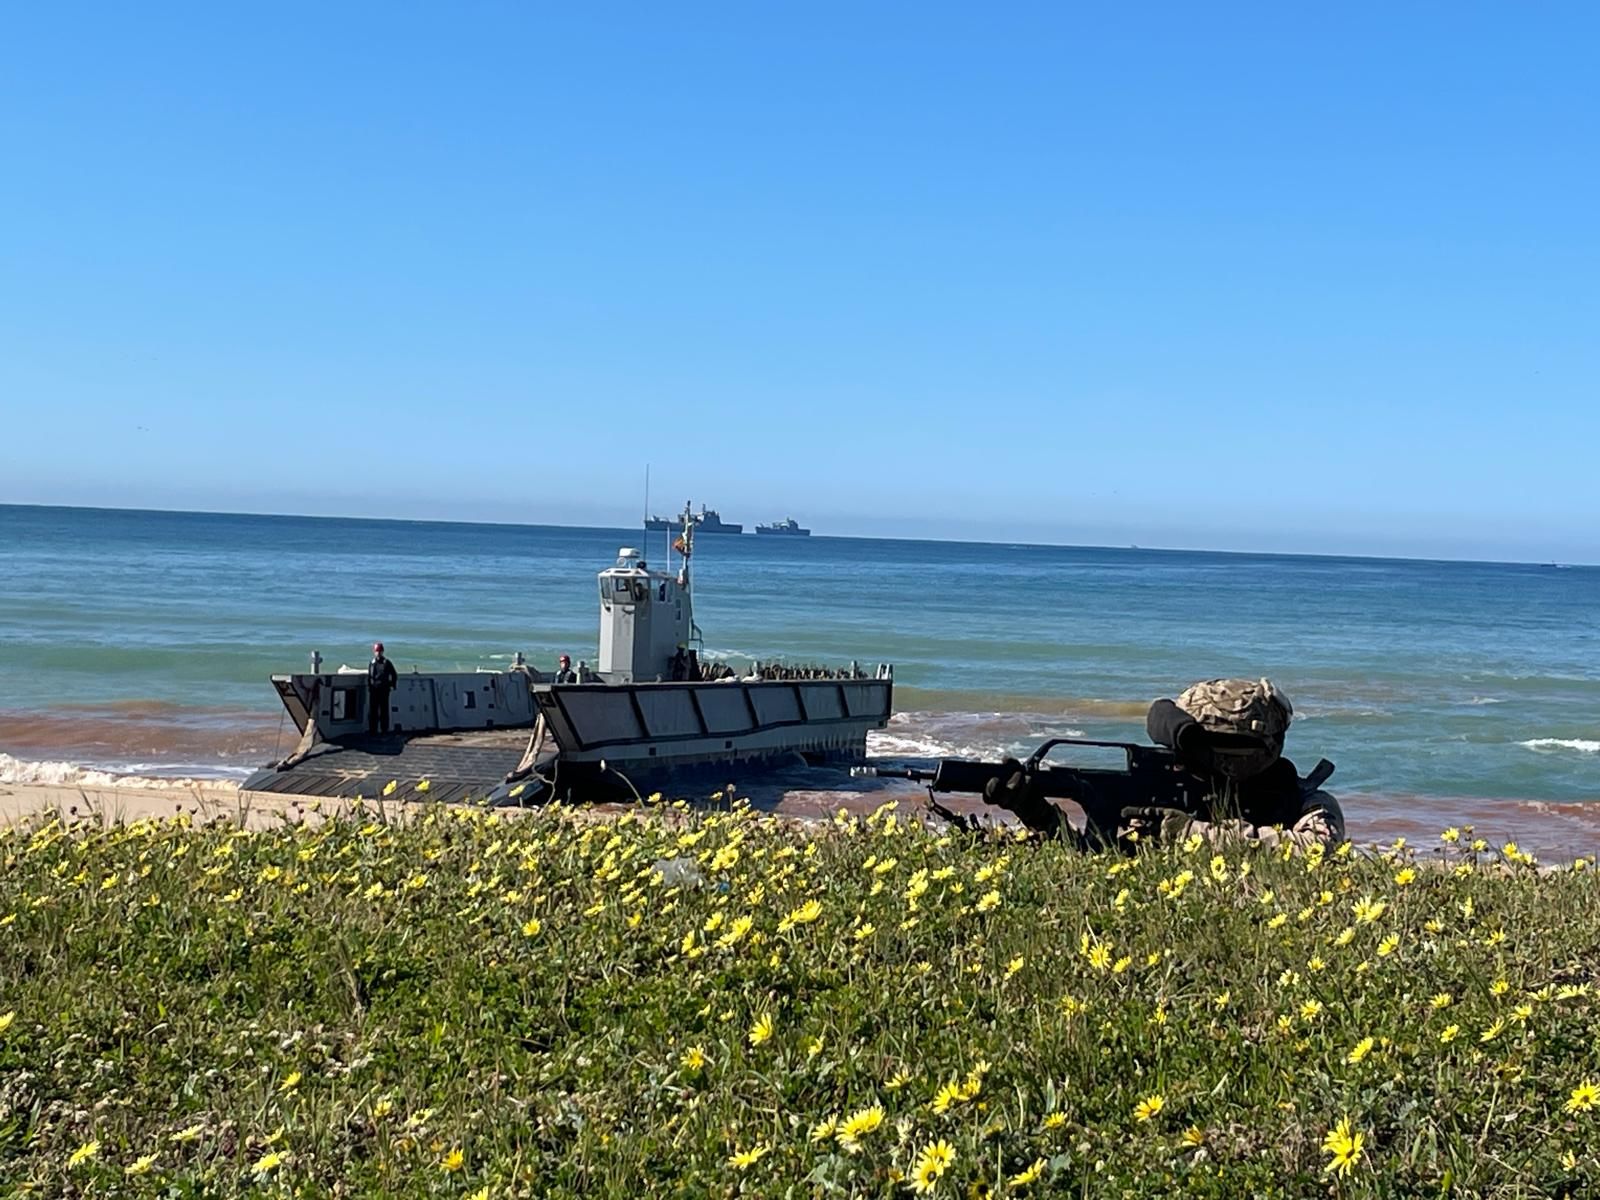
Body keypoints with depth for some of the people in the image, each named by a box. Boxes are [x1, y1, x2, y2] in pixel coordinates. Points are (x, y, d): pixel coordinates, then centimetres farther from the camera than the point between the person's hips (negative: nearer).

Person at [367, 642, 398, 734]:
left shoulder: (387, 663, 4)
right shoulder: (371, 663, 10)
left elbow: (394, 675, 10)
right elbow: (369, 677, 11)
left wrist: (392, 685, 3)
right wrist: (369, 687, 2)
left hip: (384, 690, -2)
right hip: (373, 690, 2)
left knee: (384, 710, 1)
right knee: (372, 710, 1)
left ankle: (384, 729, 5)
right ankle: (372, 729, 5)